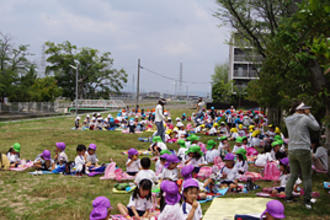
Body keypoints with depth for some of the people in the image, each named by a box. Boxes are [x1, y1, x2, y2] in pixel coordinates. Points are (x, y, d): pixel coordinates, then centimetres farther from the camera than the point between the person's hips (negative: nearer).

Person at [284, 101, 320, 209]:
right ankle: (307, 200, 6)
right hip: (303, 150, -5)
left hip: (292, 150, 5)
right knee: (307, 176, 5)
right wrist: (309, 114, 10)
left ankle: (288, 195, 15)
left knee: (293, 174, 16)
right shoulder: (305, 118, -9)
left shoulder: (288, 120, 7)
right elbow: (316, 127, 5)